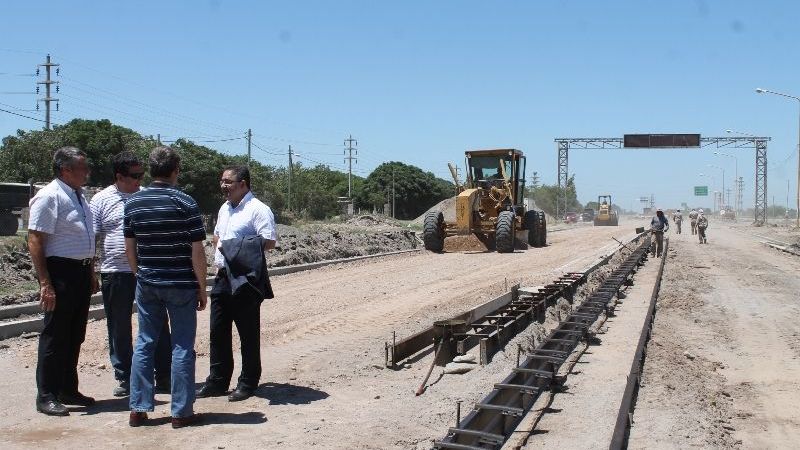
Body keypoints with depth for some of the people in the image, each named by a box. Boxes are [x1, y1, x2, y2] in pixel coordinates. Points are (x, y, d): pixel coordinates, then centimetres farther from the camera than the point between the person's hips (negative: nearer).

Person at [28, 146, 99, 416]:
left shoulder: (79, 196, 14)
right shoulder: (49, 197, -13)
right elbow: (35, 241, -18)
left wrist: (91, 273, 21)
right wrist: (45, 283, -22)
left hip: (82, 272, 9)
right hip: (61, 271, -9)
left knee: (75, 336, 16)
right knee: (55, 336, -1)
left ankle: (68, 390, 28)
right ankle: (46, 397, 9)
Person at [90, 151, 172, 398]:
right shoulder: (101, 200, 0)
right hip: (116, 273, -1)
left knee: (158, 325, 5)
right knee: (119, 330, 7)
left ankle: (164, 377, 14)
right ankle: (125, 379, 20)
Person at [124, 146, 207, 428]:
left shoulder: (133, 202, 4)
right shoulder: (185, 203, -11)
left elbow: (129, 247, 9)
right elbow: (197, 251, -11)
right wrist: (202, 287, -2)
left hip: (147, 284, 5)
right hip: (181, 285, -4)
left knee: (144, 344, 12)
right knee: (182, 347, 3)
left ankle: (138, 409, 15)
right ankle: (181, 412, 8)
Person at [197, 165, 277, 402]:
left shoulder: (258, 209, -11)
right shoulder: (225, 209, 17)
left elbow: (269, 241, -19)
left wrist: (238, 248, -20)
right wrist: (218, 258, 12)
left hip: (246, 280, -8)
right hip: (223, 277, 9)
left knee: (248, 333, 2)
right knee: (218, 331, 11)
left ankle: (248, 383, 12)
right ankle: (217, 381, 21)